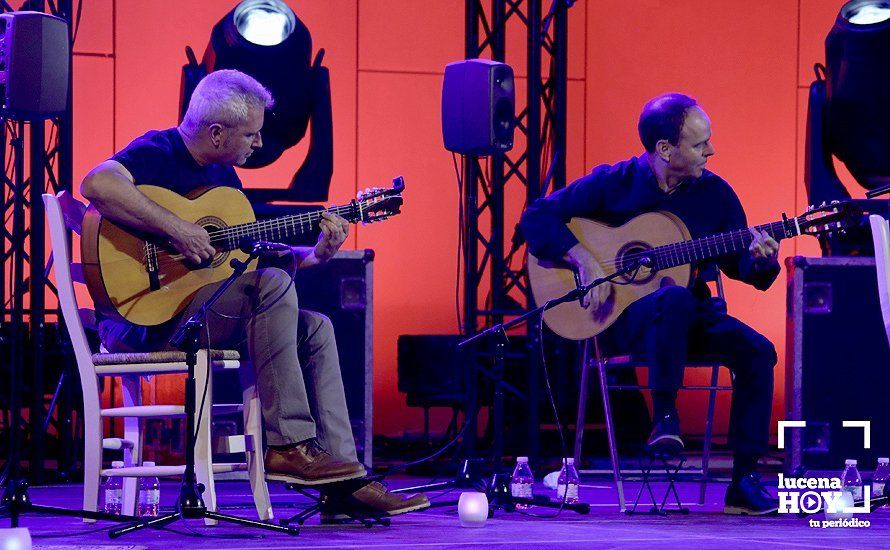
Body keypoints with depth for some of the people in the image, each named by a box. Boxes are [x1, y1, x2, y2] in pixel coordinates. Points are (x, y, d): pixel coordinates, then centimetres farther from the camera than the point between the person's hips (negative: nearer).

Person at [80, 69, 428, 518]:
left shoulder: (223, 175, 16)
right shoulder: (157, 153, -14)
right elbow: (97, 184, -35)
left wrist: (314, 254, 5)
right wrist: (177, 229, -33)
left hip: (200, 311, 10)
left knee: (314, 329, 1)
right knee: (272, 285, -26)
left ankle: (343, 477, -6)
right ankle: (289, 445, -23)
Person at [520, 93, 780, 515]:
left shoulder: (714, 193, 3)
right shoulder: (614, 183, -6)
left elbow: (739, 264, 8)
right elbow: (537, 216, -6)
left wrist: (760, 259, -17)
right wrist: (585, 261, -18)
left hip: (692, 319, 4)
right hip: (626, 317, -4)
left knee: (756, 351, -22)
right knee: (675, 298, -39)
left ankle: (744, 480, -18)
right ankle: (664, 415, -25)